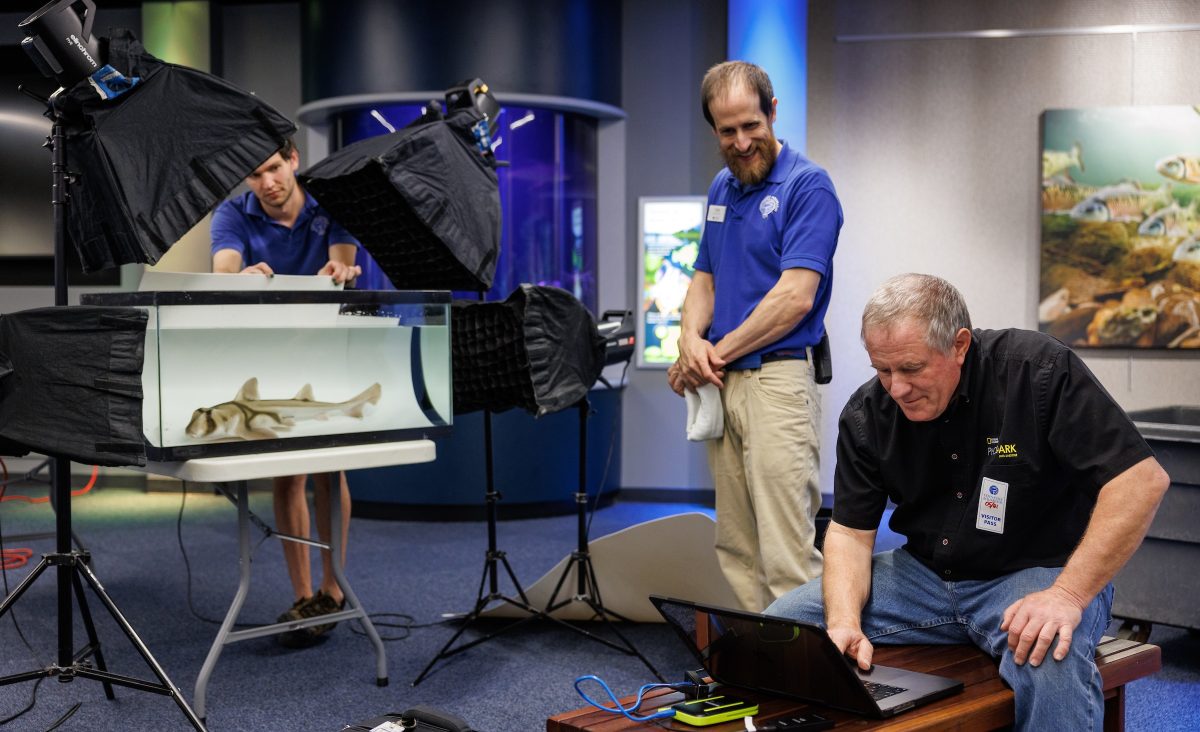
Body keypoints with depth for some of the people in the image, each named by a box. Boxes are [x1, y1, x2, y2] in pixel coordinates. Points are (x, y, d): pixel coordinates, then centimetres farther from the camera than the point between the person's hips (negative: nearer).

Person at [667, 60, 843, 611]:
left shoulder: (808, 186, -8)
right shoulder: (721, 188, 16)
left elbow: (795, 297, -16)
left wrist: (716, 355, -9)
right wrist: (692, 339, -3)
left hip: (777, 381, -8)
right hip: (723, 386, 8)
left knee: (788, 555, -8)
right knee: (735, 547, 12)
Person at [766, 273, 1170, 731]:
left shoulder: (1040, 371, -19)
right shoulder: (866, 414, -5)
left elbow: (1142, 480, -21)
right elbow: (850, 531, -1)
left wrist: (1069, 595, -28)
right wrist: (844, 621, -21)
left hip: (1037, 571, -4)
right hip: (923, 572, 5)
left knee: (1051, 666, -39)